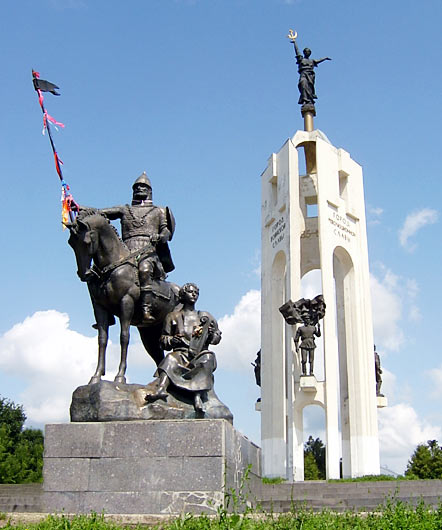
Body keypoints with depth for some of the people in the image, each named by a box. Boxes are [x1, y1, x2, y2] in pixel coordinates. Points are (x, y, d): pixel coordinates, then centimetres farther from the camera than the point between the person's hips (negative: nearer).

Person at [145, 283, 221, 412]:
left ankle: (198, 395, -47)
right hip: (181, 354, 0)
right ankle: (161, 389, -56)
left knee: (208, 358, -33)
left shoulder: (205, 316, 24)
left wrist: (211, 334, -1)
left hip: (200, 354, 0)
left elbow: (217, 338, 22)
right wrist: (172, 340, -6)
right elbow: (163, 340, 16)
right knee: (170, 359, -32)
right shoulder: (173, 316, 20)